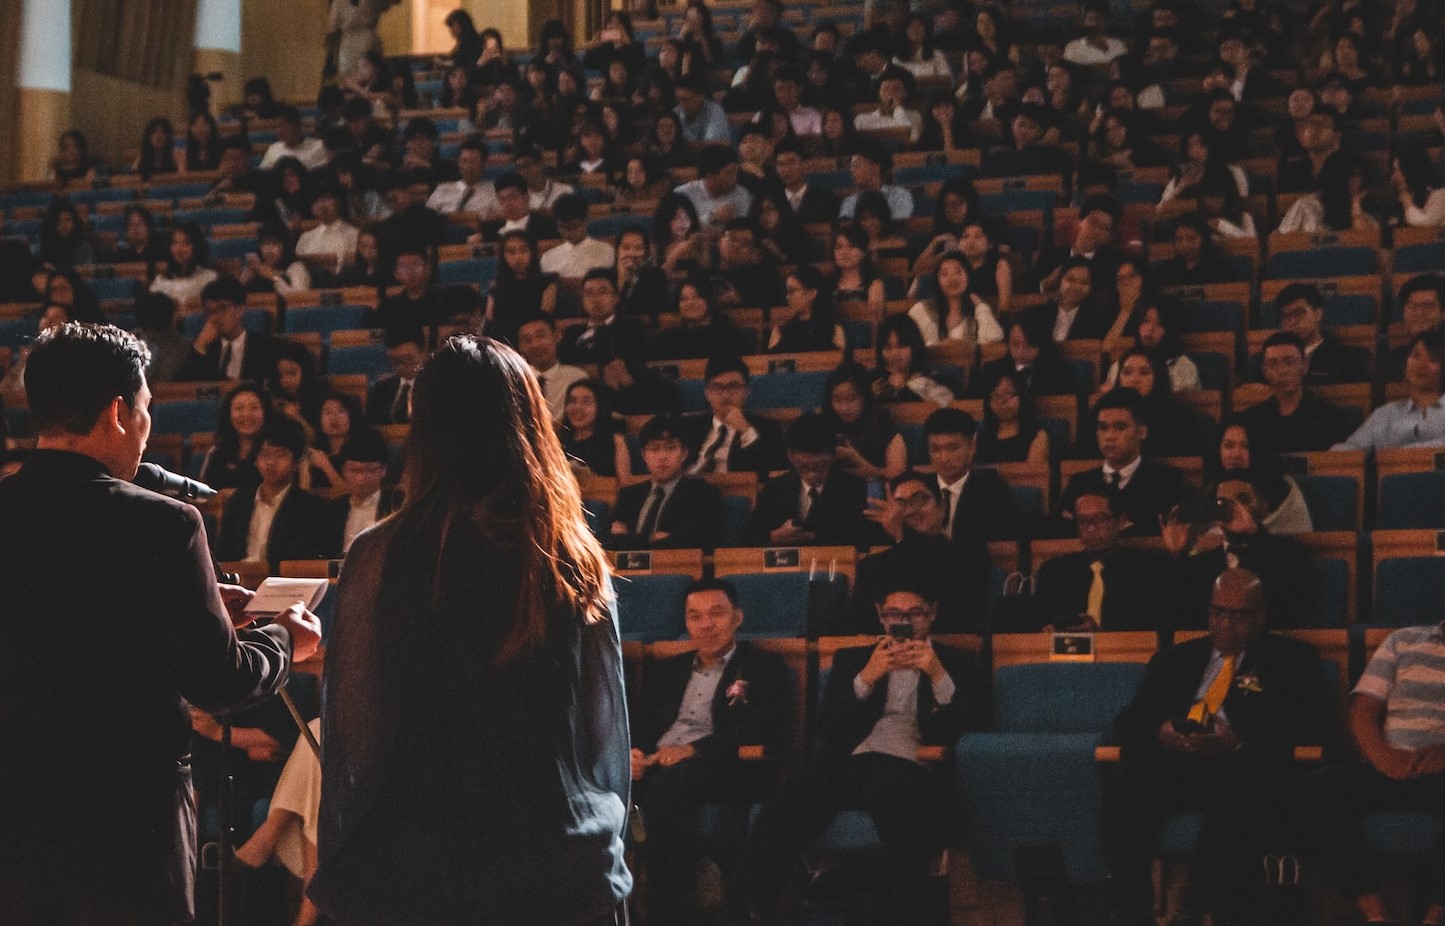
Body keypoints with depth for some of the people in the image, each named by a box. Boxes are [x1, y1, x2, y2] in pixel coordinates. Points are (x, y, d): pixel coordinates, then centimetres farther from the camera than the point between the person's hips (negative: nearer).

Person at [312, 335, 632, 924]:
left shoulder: (383, 557, -10)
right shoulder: (576, 561, -1)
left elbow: (352, 737, -6)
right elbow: (609, 734, 7)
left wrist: (343, 874, 4)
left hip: (419, 877, -2)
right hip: (568, 874, 2)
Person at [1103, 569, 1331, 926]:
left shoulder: (1292, 659, 17)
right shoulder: (1175, 659, 28)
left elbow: (1312, 726, 1)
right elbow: (1128, 722, 22)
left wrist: (1241, 743, -14)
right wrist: (1160, 733, -4)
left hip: (1245, 764, -3)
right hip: (1175, 760, 3)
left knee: (1238, 794, -40)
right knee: (1123, 785, -31)